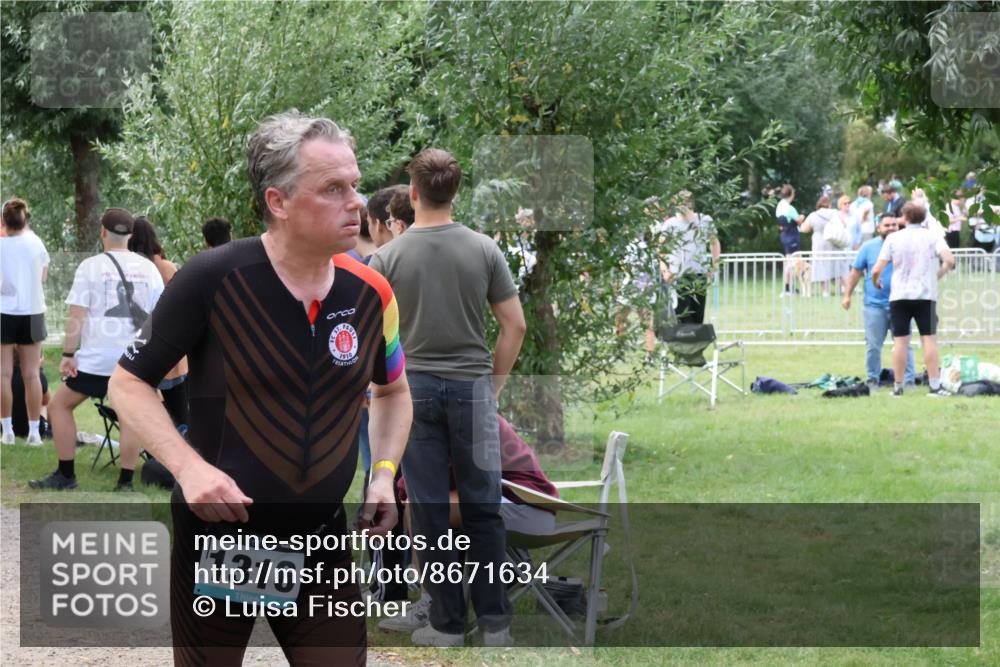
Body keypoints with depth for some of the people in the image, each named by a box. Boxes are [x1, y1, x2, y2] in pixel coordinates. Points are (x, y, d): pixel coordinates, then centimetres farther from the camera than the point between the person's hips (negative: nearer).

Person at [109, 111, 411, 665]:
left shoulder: (370, 293, -2)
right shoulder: (212, 279, -15)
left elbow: (393, 390, 18)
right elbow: (128, 383, -6)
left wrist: (384, 473, 2)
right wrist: (189, 467, -20)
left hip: (321, 542, 3)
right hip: (217, 537, -3)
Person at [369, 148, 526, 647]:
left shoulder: (388, 257, -6)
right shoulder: (484, 250, -3)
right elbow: (514, 326, 0)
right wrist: (495, 381, 11)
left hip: (414, 389, -1)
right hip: (471, 387, 1)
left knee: (431, 511, 3)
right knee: (483, 508, 7)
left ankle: (447, 623, 5)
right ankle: (494, 621, 4)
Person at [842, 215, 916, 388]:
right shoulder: (869, 247, 4)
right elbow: (856, 272, 8)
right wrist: (847, 295, 5)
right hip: (874, 304, 0)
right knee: (873, 346, 4)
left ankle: (908, 380, 3)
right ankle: (873, 380, 15)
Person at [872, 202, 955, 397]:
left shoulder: (893, 238, 2)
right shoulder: (932, 238, 2)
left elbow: (876, 270, -2)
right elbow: (949, 260, -14)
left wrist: (876, 282, 19)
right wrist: (938, 274, 4)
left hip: (899, 295, 1)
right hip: (926, 295, -1)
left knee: (900, 341, 5)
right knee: (929, 339, 1)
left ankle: (898, 386, 7)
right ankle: (935, 386, -3)